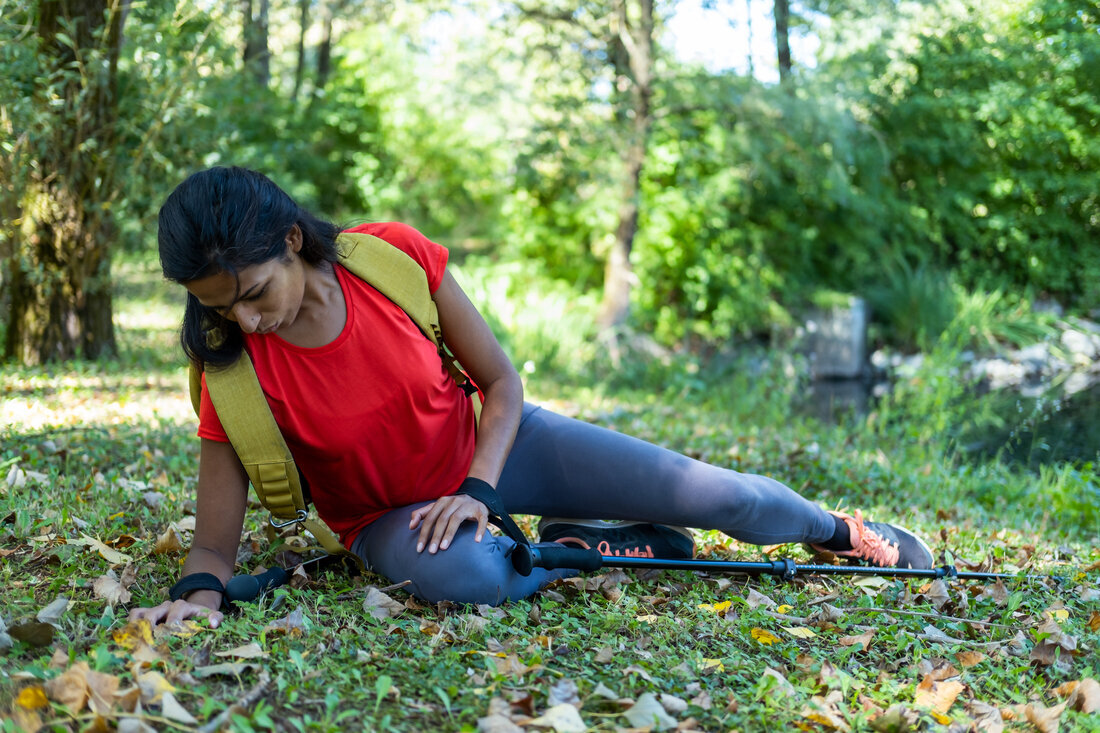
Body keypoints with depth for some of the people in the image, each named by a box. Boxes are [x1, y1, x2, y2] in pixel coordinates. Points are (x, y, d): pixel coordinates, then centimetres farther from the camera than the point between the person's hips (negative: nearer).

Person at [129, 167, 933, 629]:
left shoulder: (392, 254, -21)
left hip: (487, 443, 1)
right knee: (462, 572, -41)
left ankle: (839, 531, 27)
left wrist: (475, 489, -25)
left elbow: (503, 383, -11)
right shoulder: (235, 376, -22)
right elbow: (214, 546, -18)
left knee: (726, 497, -6)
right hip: (390, 513, -1)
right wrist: (199, 595, -41)